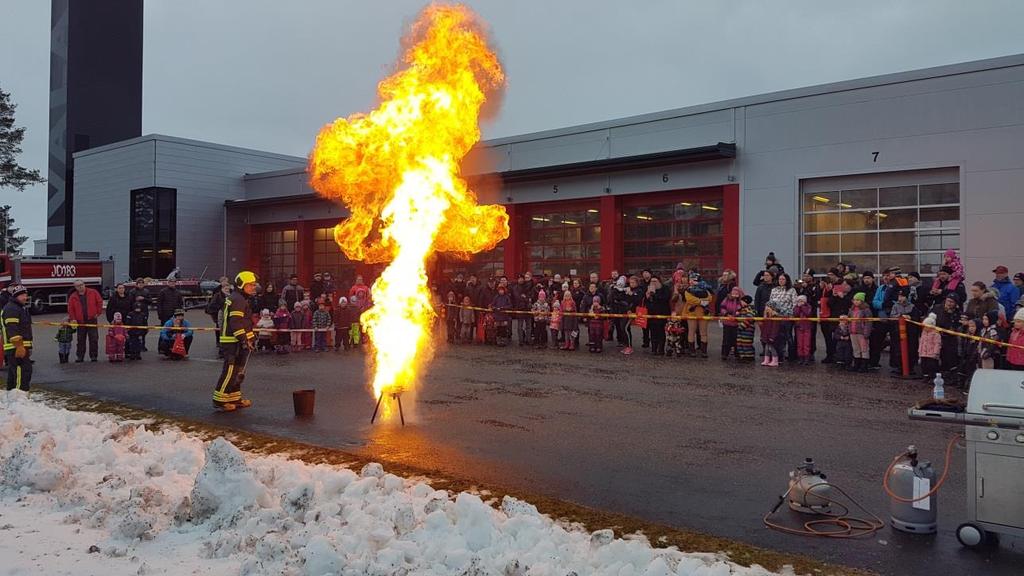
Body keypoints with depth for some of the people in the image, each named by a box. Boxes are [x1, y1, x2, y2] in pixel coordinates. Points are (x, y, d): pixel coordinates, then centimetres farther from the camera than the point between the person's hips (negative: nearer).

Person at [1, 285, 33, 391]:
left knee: (13, 374, 17)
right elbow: (12, 330, -22)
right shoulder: (11, 309, -13)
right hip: (16, 348, -11)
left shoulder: (21, 308, 20)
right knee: (24, 372, -16)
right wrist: (19, 346, -26)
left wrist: (28, 347, 26)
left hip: (21, 347, 11)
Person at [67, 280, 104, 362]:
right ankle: (80, 356, 14)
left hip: (92, 319, -1)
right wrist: (73, 318, -5)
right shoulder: (73, 297, 4)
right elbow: (70, 309, 5)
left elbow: (100, 302, 4)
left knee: (94, 339, -2)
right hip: (80, 321, 2)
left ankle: (93, 356, 4)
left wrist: (98, 313, 0)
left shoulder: (93, 292, 0)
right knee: (81, 340, 7)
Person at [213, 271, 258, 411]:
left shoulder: (241, 299, 19)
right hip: (234, 343, -11)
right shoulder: (237, 300, -16)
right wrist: (244, 340, -25)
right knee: (230, 371, -7)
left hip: (236, 342, 11)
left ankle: (234, 398, 25)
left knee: (238, 372, 17)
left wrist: (250, 337, 28)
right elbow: (236, 323, -24)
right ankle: (219, 400, -2)